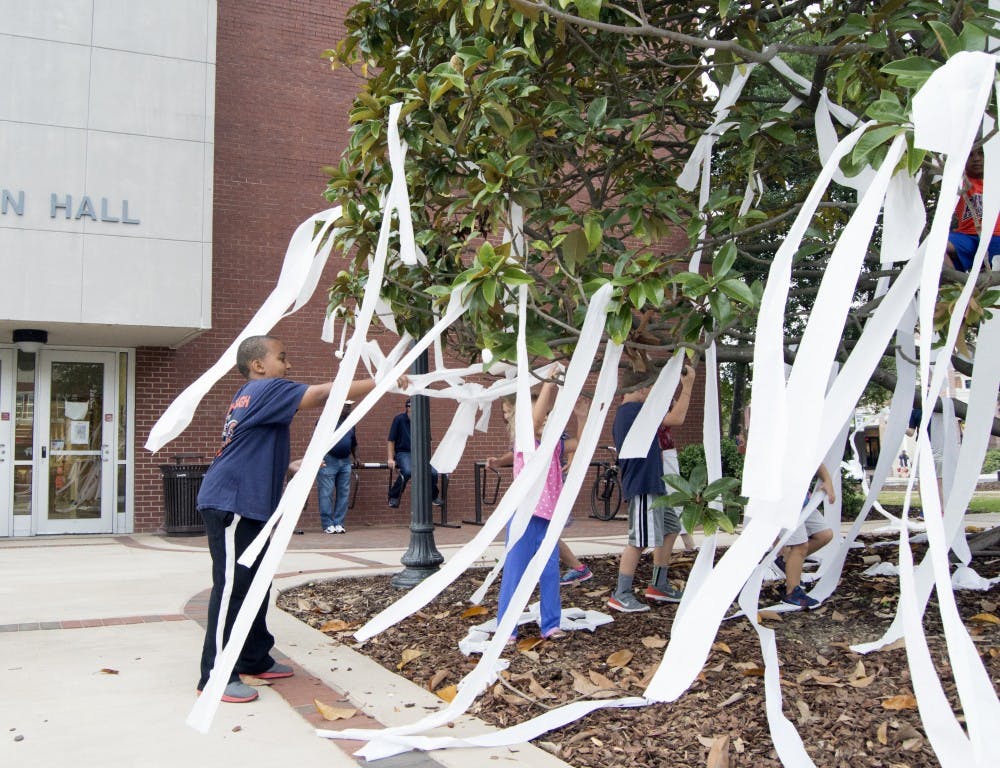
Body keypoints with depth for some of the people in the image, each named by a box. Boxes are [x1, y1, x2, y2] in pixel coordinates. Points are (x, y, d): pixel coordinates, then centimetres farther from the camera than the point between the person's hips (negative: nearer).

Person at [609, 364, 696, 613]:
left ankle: (658, 585, 24)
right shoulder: (638, 410, -16)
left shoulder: (622, 414, 17)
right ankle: (620, 595, -1)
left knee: (670, 529, 17)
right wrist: (687, 387, -12)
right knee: (639, 541, -8)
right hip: (643, 488, -11)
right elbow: (675, 418, -20)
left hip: (653, 486, 11)